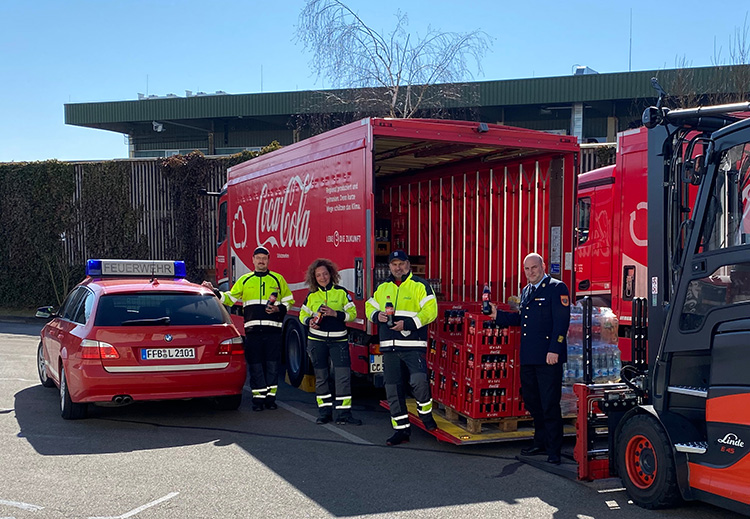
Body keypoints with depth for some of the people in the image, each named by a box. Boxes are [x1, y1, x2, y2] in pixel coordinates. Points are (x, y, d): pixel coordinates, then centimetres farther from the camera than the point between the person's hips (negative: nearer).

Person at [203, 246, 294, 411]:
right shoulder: (244, 280, 14)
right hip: (252, 330, 1)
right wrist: (214, 291, 3)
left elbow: (289, 300, 14)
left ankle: (270, 397, 8)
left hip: (273, 330, -1)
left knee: (272, 365, 0)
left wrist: (278, 309, -3)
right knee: (255, 366, 0)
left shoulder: (278, 279, 10)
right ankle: (258, 398, 6)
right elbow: (230, 298, 16)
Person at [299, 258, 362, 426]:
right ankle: (324, 412, 16)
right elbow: (303, 315, 14)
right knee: (321, 377, 6)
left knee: (343, 375, -8)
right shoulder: (312, 295, 7)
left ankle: (344, 413, -4)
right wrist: (309, 321, -9)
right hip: (317, 340, 2)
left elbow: (352, 313, -2)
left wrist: (335, 313, -17)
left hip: (338, 340, -2)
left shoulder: (341, 292, 1)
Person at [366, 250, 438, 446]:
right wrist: (377, 315, -1)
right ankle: (401, 429, 15)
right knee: (393, 389, 5)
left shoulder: (420, 285, 1)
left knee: (419, 380, -23)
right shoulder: (382, 288, 16)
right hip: (389, 347, 5)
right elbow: (370, 307, 23)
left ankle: (425, 413, 5)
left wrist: (407, 324, -18)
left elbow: (430, 310, -9)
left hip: (413, 345, -5)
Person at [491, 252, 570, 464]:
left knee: (550, 405, -5)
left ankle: (554, 450, 3)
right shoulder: (526, 291, 18)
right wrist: (497, 315, 11)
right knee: (532, 402, 15)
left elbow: (562, 321, -13)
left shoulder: (557, 288, -7)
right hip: (528, 358, 8)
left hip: (548, 358, -8)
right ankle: (541, 442, 28)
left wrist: (554, 350, -19)